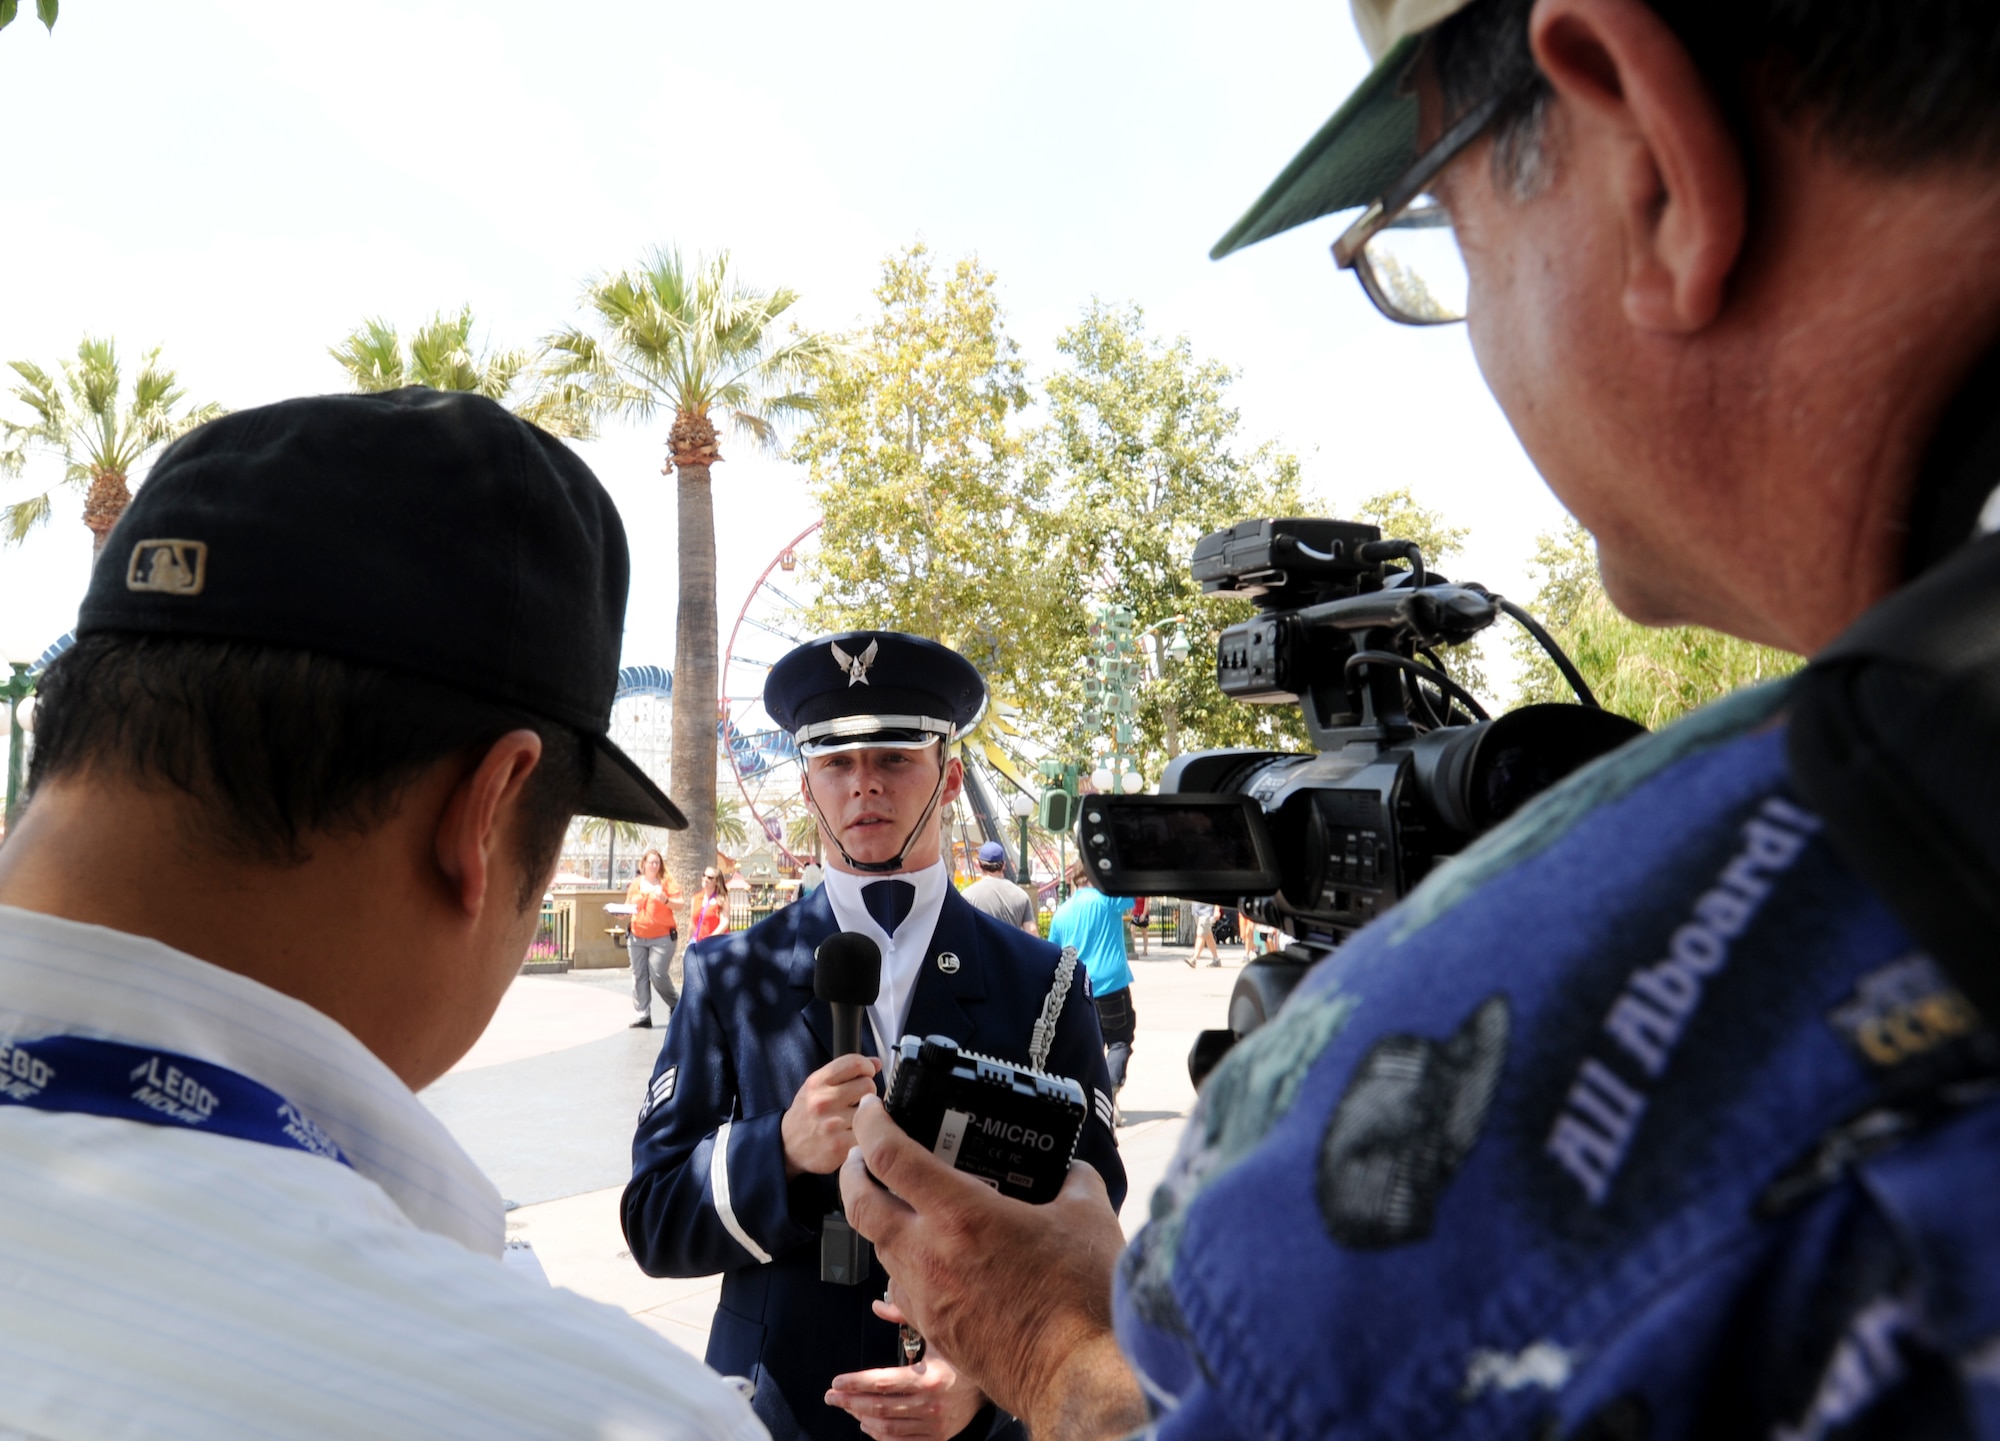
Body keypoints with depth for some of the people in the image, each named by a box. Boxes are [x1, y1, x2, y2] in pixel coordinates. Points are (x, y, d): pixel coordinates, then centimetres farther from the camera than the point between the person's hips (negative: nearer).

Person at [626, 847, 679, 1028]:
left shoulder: (666, 882, 1)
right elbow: (628, 905, 20)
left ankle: (675, 1003, 19)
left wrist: (665, 900, -22)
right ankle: (643, 1016, 8)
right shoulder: (635, 884, 11)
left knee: (658, 975, -8)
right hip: (637, 937, 4)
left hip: (662, 937, -4)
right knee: (639, 976, 2)